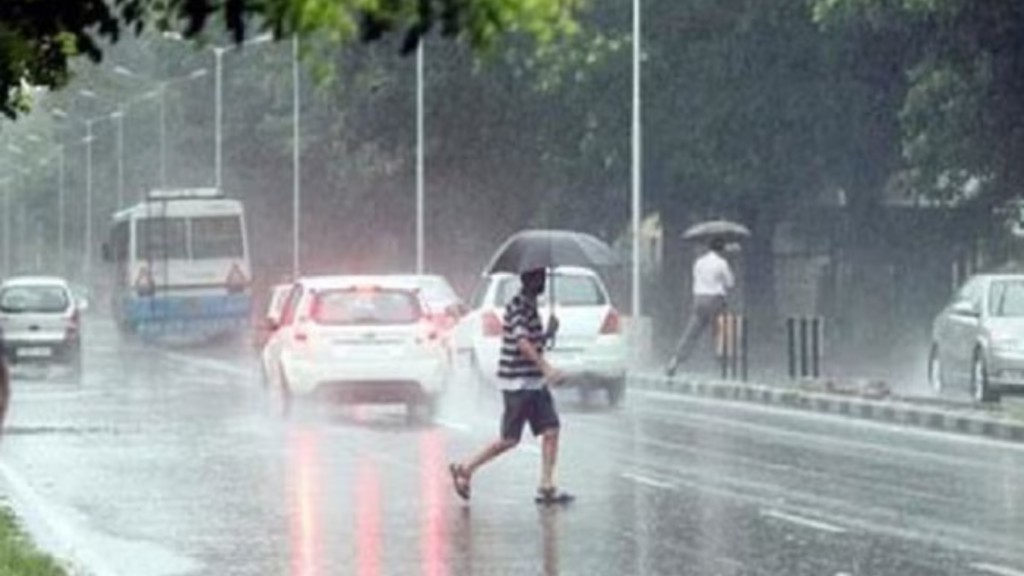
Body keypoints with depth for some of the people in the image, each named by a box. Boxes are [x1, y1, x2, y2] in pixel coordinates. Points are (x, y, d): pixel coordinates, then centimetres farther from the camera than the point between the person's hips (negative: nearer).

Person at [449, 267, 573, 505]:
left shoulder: (531, 305, 15)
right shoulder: (517, 306, -14)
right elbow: (521, 341, -28)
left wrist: (548, 333, 4)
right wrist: (545, 368, -38)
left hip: (535, 383, 9)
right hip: (517, 383, -8)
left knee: (551, 431, -2)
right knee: (510, 440, -2)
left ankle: (546, 487, -1)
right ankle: (465, 470, 13)